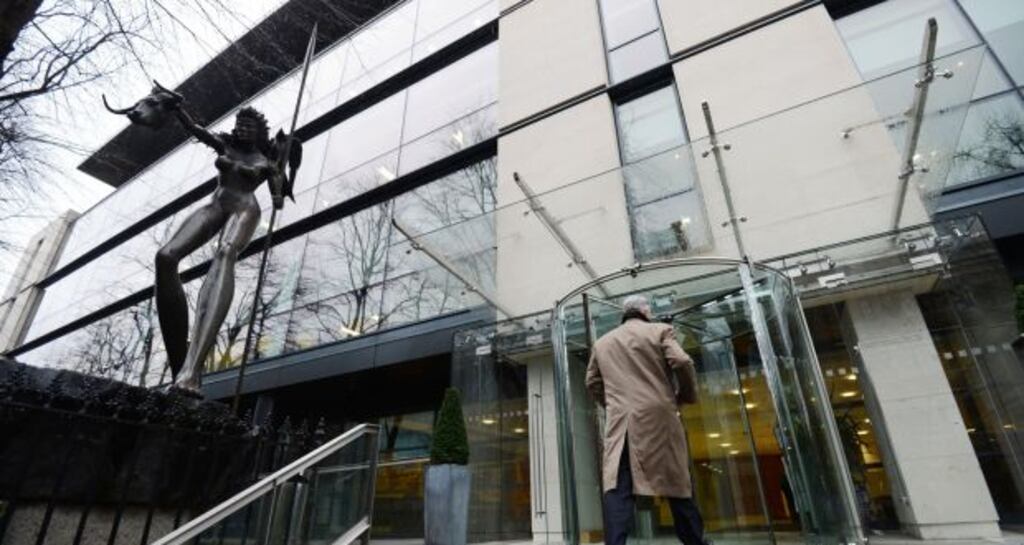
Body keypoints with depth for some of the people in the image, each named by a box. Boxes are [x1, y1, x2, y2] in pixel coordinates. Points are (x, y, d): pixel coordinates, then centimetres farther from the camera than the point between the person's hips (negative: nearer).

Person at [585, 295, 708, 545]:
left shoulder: (602, 342, 18)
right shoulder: (660, 330, 7)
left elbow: (592, 382, 20)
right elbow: (682, 363, -6)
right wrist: (686, 396, 9)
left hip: (620, 421, 2)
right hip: (658, 416, -1)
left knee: (617, 487, -5)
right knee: (676, 480, 11)